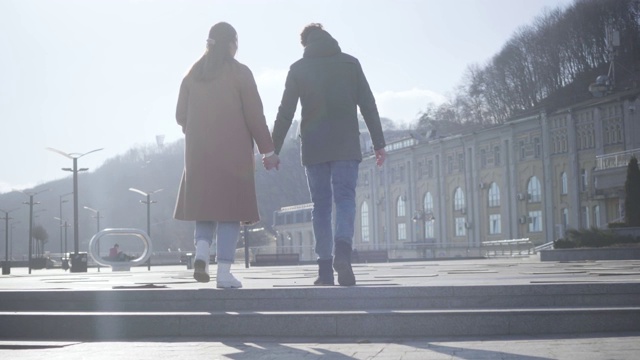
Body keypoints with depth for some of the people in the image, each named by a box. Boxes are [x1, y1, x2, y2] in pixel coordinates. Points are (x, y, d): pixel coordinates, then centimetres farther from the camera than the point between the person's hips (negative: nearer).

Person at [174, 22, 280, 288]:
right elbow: (254, 116, -6)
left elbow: (180, 116, 9)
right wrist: (268, 151, 0)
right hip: (232, 153, -4)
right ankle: (224, 272, -3)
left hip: (199, 154, 4)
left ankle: (201, 252, -10)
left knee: (206, 207, 14)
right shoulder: (240, 73, -3)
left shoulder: (192, 75, 8)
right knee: (229, 210, 0)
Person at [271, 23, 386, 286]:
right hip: (346, 146, 0)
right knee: (345, 198, -2)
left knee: (321, 206, 6)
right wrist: (379, 143, 5)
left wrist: (273, 150, 7)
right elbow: (368, 105, 3)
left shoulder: (298, 69, 6)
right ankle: (342, 250, -28)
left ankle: (326, 268, 1)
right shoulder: (350, 63, 7)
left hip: (313, 148, 1)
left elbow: (285, 113, 3)